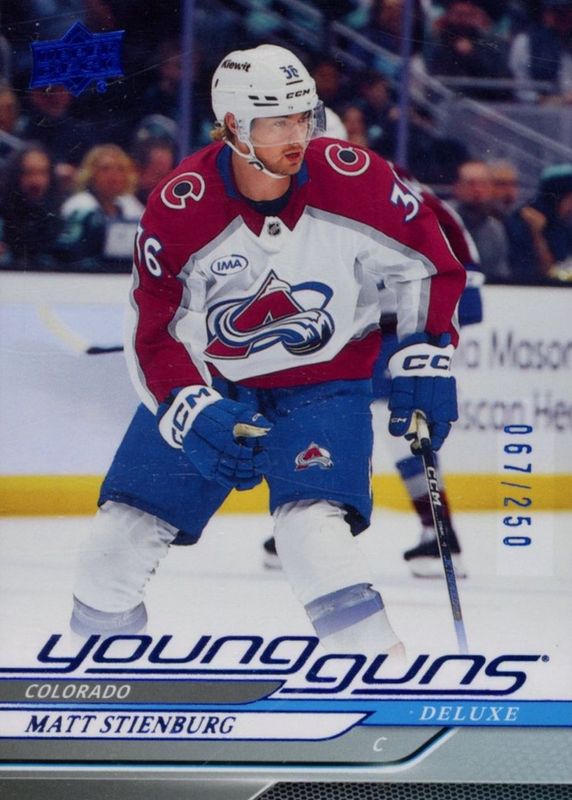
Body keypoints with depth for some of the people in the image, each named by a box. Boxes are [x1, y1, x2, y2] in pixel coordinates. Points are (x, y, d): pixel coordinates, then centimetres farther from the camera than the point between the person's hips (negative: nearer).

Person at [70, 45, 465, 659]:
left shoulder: (352, 180, -20)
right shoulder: (178, 210, -19)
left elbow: (428, 262, -3)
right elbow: (153, 335, -13)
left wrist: (425, 360, -8)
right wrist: (193, 412, -28)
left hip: (322, 382, -2)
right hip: (205, 380, 2)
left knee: (312, 534, -25)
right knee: (120, 539, 0)